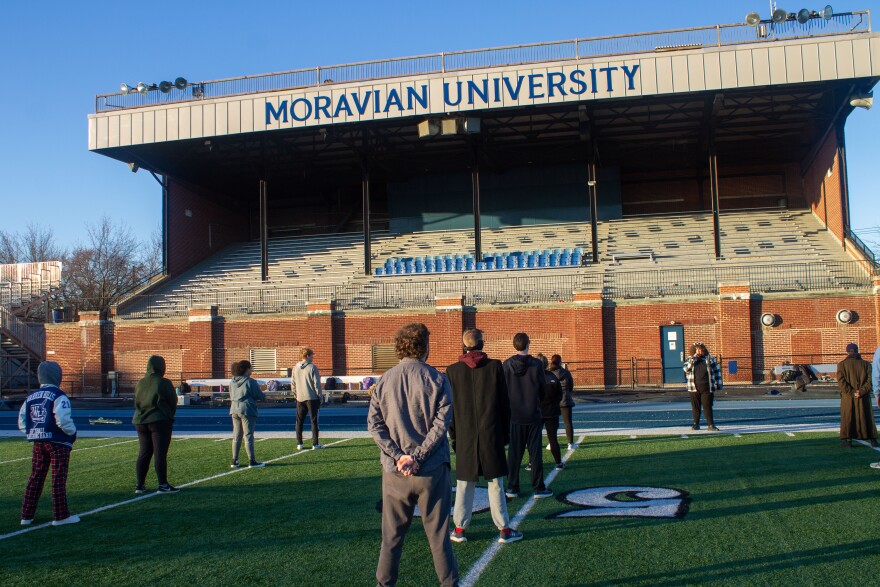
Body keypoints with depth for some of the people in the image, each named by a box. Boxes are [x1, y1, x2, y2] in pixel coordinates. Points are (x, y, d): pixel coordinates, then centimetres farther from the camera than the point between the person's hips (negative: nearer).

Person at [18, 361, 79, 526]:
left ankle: (27, 515, 16)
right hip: (58, 443, -6)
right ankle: (60, 516, 3)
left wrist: (34, 433, 16)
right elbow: (63, 420, -22)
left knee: (35, 478, 12)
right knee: (58, 479, -1)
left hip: (38, 443, 6)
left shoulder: (31, 397, 8)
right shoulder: (58, 396, -13)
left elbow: (22, 422, 7)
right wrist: (73, 433, -5)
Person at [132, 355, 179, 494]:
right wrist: (169, 416, 12)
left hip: (141, 421, 6)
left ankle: (140, 485, 14)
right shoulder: (164, 383, -11)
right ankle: (163, 485, -5)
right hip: (160, 421, -6)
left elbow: (136, 403, 13)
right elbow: (173, 402, -4)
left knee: (144, 453, 12)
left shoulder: (140, 383, 6)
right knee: (160, 453, -5)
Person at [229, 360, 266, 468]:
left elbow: (231, 396, 15)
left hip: (234, 410, 6)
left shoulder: (232, 382, 9)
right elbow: (261, 396, -8)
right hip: (247, 410, -6)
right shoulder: (250, 382, -11)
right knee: (248, 436, -3)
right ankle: (252, 461, -1)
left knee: (236, 436, 11)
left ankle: (234, 461, 13)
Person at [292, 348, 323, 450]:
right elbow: (317, 383, -10)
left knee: (299, 421, 11)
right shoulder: (312, 367, -10)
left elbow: (293, 384, 10)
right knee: (314, 420, 1)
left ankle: (299, 443, 10)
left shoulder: (295, 368, 6)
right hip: (312, 398, -4)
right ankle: (315, 444, 1)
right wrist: (320, 396, -3)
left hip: (300, 398, 5)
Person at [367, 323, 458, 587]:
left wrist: (398, 455, -9)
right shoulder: (437, 379, -6)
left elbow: (373, 423, -4)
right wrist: (418, 456, -12)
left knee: (392, 534, 13)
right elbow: (441, 423, -12)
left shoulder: (384, 380, 1)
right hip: (431, 469, -2)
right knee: (438, 533, 8)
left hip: (395, 470, 2)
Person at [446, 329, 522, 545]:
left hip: (465, 436, 1)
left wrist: (453, 436, 10)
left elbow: (450, 406, 2)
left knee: (464, 485, 9)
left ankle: (459, 529, 14)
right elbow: (504, 402, 0)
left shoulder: (453, 370, -2)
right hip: (492, 434, -1)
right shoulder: (495, 366, -4)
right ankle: (504, 529, 11)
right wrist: (505, 431, 9)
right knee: (495, 484, 6)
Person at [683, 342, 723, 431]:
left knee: (707, 406, -3)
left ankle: (711, 425, 2)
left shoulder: (710, 358, 8)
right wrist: (694, 359, -15)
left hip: (707, 387, -1)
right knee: (695, 407, 6)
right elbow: (686, 369, -11)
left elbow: (717, 372, 10)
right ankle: (696, 424, 17)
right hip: (694, 387, 1)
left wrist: (718, 385, 6)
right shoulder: (690, 360, 8)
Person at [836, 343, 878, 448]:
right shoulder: (866, 364, 4)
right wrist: (862, 391, -13)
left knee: (847, 418, 5)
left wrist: (851, 392, -12)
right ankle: (872, 439, 8)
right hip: (864, 398, 1)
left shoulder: (842, 364, 0)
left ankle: (847, 439, 0)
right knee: (867, 417, 8)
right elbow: (870, 380, -7)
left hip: (847, 398, -1)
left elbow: (841, 381, -11)